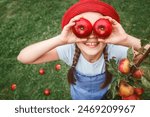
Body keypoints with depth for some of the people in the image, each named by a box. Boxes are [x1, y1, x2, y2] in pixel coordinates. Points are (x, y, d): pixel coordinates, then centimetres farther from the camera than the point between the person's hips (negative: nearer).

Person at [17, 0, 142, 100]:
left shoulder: (114, 50, -37)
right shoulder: (70, 50, -36)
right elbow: (23, 57, -44)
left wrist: (126, 39, -60)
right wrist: (60, 40, -56)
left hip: (106, 97, -1)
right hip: (79, 97, 1)